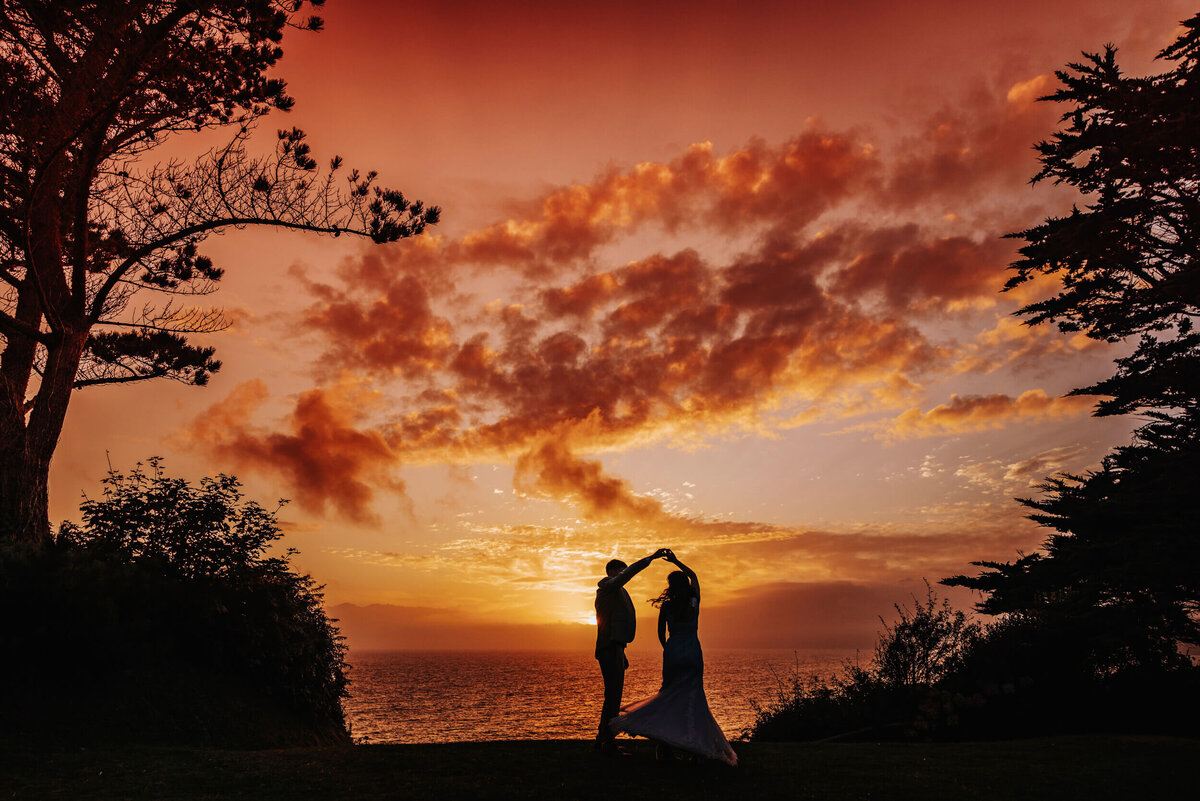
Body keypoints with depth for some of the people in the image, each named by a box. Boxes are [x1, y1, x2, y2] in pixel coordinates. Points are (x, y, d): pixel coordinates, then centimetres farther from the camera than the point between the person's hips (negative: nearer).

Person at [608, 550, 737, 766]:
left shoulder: (666, 606, -3)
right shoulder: (694, 602, -1)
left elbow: (661, 633, 6)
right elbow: (693, 576, 16)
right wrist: (676, 561, 25)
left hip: (672, 652, 0)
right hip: (693, 653, 0)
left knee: (668, 695, 9)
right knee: (693, 697, 4)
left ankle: (663, 745, 1)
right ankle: (695, 746, 1)